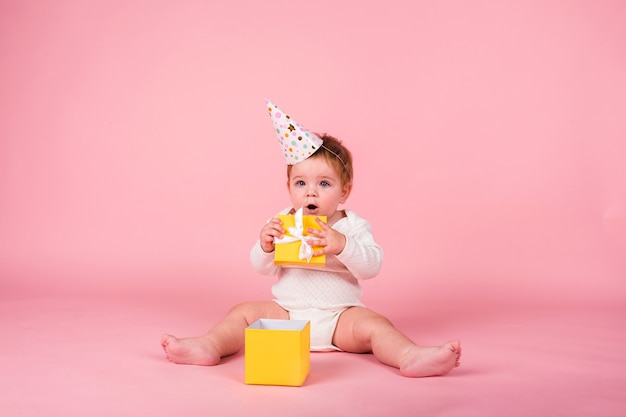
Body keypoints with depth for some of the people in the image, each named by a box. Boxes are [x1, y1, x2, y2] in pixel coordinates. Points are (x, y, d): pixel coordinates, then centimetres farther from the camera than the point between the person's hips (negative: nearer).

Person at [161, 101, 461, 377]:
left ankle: (410, 357, -45)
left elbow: (372, 265, -13)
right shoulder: (282, 223, 4)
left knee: (372, 324, -27)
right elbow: (262, 267, 4)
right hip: (285, 313, 3)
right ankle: (210, 346, -29)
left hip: (338, 317, -2)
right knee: (245, 311, -13)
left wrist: (342, 245, -30)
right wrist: (265, 247, -19)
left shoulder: (353, 226, -2)